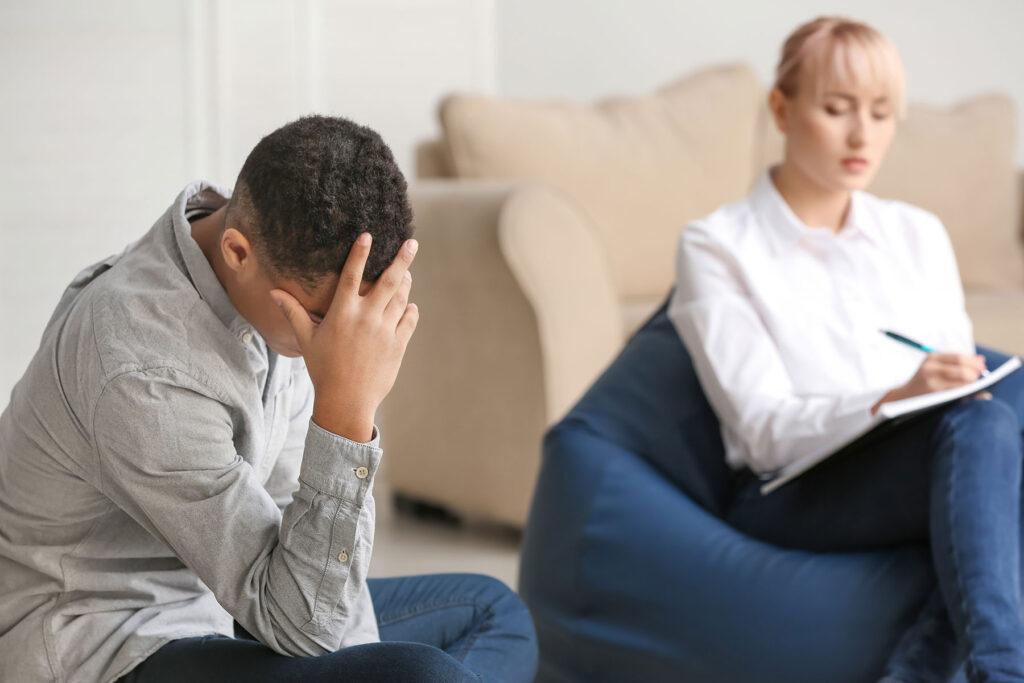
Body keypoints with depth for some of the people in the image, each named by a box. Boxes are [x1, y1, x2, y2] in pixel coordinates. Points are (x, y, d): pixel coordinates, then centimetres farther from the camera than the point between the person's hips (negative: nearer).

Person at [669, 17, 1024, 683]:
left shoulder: (919, 235, 19)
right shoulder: (718, 247, 4)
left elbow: (962, 389, 13)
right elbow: (762, 429, -7)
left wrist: (969, 385, -14)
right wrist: (895, 400, -26)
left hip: (922, 477, 4)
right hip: (793, 497, -4)